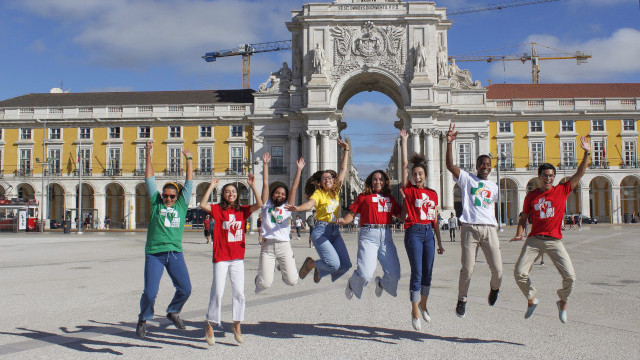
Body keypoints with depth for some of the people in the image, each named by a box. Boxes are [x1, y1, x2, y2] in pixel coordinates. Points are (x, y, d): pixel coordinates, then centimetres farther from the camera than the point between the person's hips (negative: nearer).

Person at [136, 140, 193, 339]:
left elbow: (189, 181, 15)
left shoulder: (182, 204, 11)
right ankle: (143, 319, 22)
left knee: (185, 289, -1)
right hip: (154, 253, -2)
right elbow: (149, 178, 11)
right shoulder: (156, 203, 8)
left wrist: (189, 159, 17)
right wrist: (148, 154, 12)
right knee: (150, 292, -6)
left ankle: (173, 311, 28)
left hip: (175, 253, 2)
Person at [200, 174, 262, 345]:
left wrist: (252, 186, -9)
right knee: (217, 292, -3)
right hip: (220, 257, -3)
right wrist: (211, 186, -14)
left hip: (238, 257, 3)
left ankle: (236, 325, 18)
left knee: (239, 293, 3)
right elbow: (203, 205, -16)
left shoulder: (242, 210, 8)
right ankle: (209, 325, 11)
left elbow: (259, 204, -4)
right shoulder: (217, 209, 1)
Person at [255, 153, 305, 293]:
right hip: (267, 246, -1)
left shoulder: (287, 207, 15)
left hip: (284, 246, 2)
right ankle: (259, 279, 31)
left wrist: (299, 169, 9)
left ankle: (282, 268, 29)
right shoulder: (266, 205, 12)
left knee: (292, 281, -5)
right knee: (265, 284, -8)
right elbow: (265, 184, 10)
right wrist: (266, 164, 9)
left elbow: (294, 188, 11)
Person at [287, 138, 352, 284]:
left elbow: (343, 170, 17)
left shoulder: (336, 191, 10)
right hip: (321, 231, -6)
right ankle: (311, 263, 9)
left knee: (345, 265, -2)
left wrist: (346, 150, 19)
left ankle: (320, 271, 25)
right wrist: (297, 208, -46)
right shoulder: (318, 193, -5)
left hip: (335, 231, 6)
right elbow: (309, 204, -25)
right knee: (334, 264, -20)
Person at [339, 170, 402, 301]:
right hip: (369, 236, -4)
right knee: (365, 274, -14)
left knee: (394, 275, 0)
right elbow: (352, 214, 5)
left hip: (386, 236, 4)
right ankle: (352, 285, 21)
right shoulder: (363, 196, 10)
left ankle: (381, 283, 36)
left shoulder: (390, 198, 20)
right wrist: (343, 220, -15)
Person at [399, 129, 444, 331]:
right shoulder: (408, 190, 1)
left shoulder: (433, 194, 12)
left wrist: (439, 242, 15)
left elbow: (435, 220, 15)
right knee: (417, 273, -6)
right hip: (414, 233, -4)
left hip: (429, 234, 5)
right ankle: (415, 312, 3)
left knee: (428, 274, 11)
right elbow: (404, 165, -5)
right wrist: (404, 142, -2)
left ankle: (423, 305, 31)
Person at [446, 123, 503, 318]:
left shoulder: (493, 186, 20)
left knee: (497, 269, -2)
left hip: (489, 229, 3)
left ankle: (494, 288, 32)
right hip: (470, 229, -3)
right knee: (467, 270, -5)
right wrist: (449, 143, -16)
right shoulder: (467, 179, 7)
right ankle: (462, 299, 17)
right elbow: (450, 166, -7)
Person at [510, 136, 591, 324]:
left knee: (570, 276, -10)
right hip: (534, 239, 1)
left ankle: (563, 302, 20)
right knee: (519, 273, -12)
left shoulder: (562, 190, 5)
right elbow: (523, 218, 14)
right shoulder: (531, 196, 8)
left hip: (555, 241, -1)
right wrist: (518, 234, -1)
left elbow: (579, 174, 2)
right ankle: (531, 299, 15)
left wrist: (587, 154, -6)